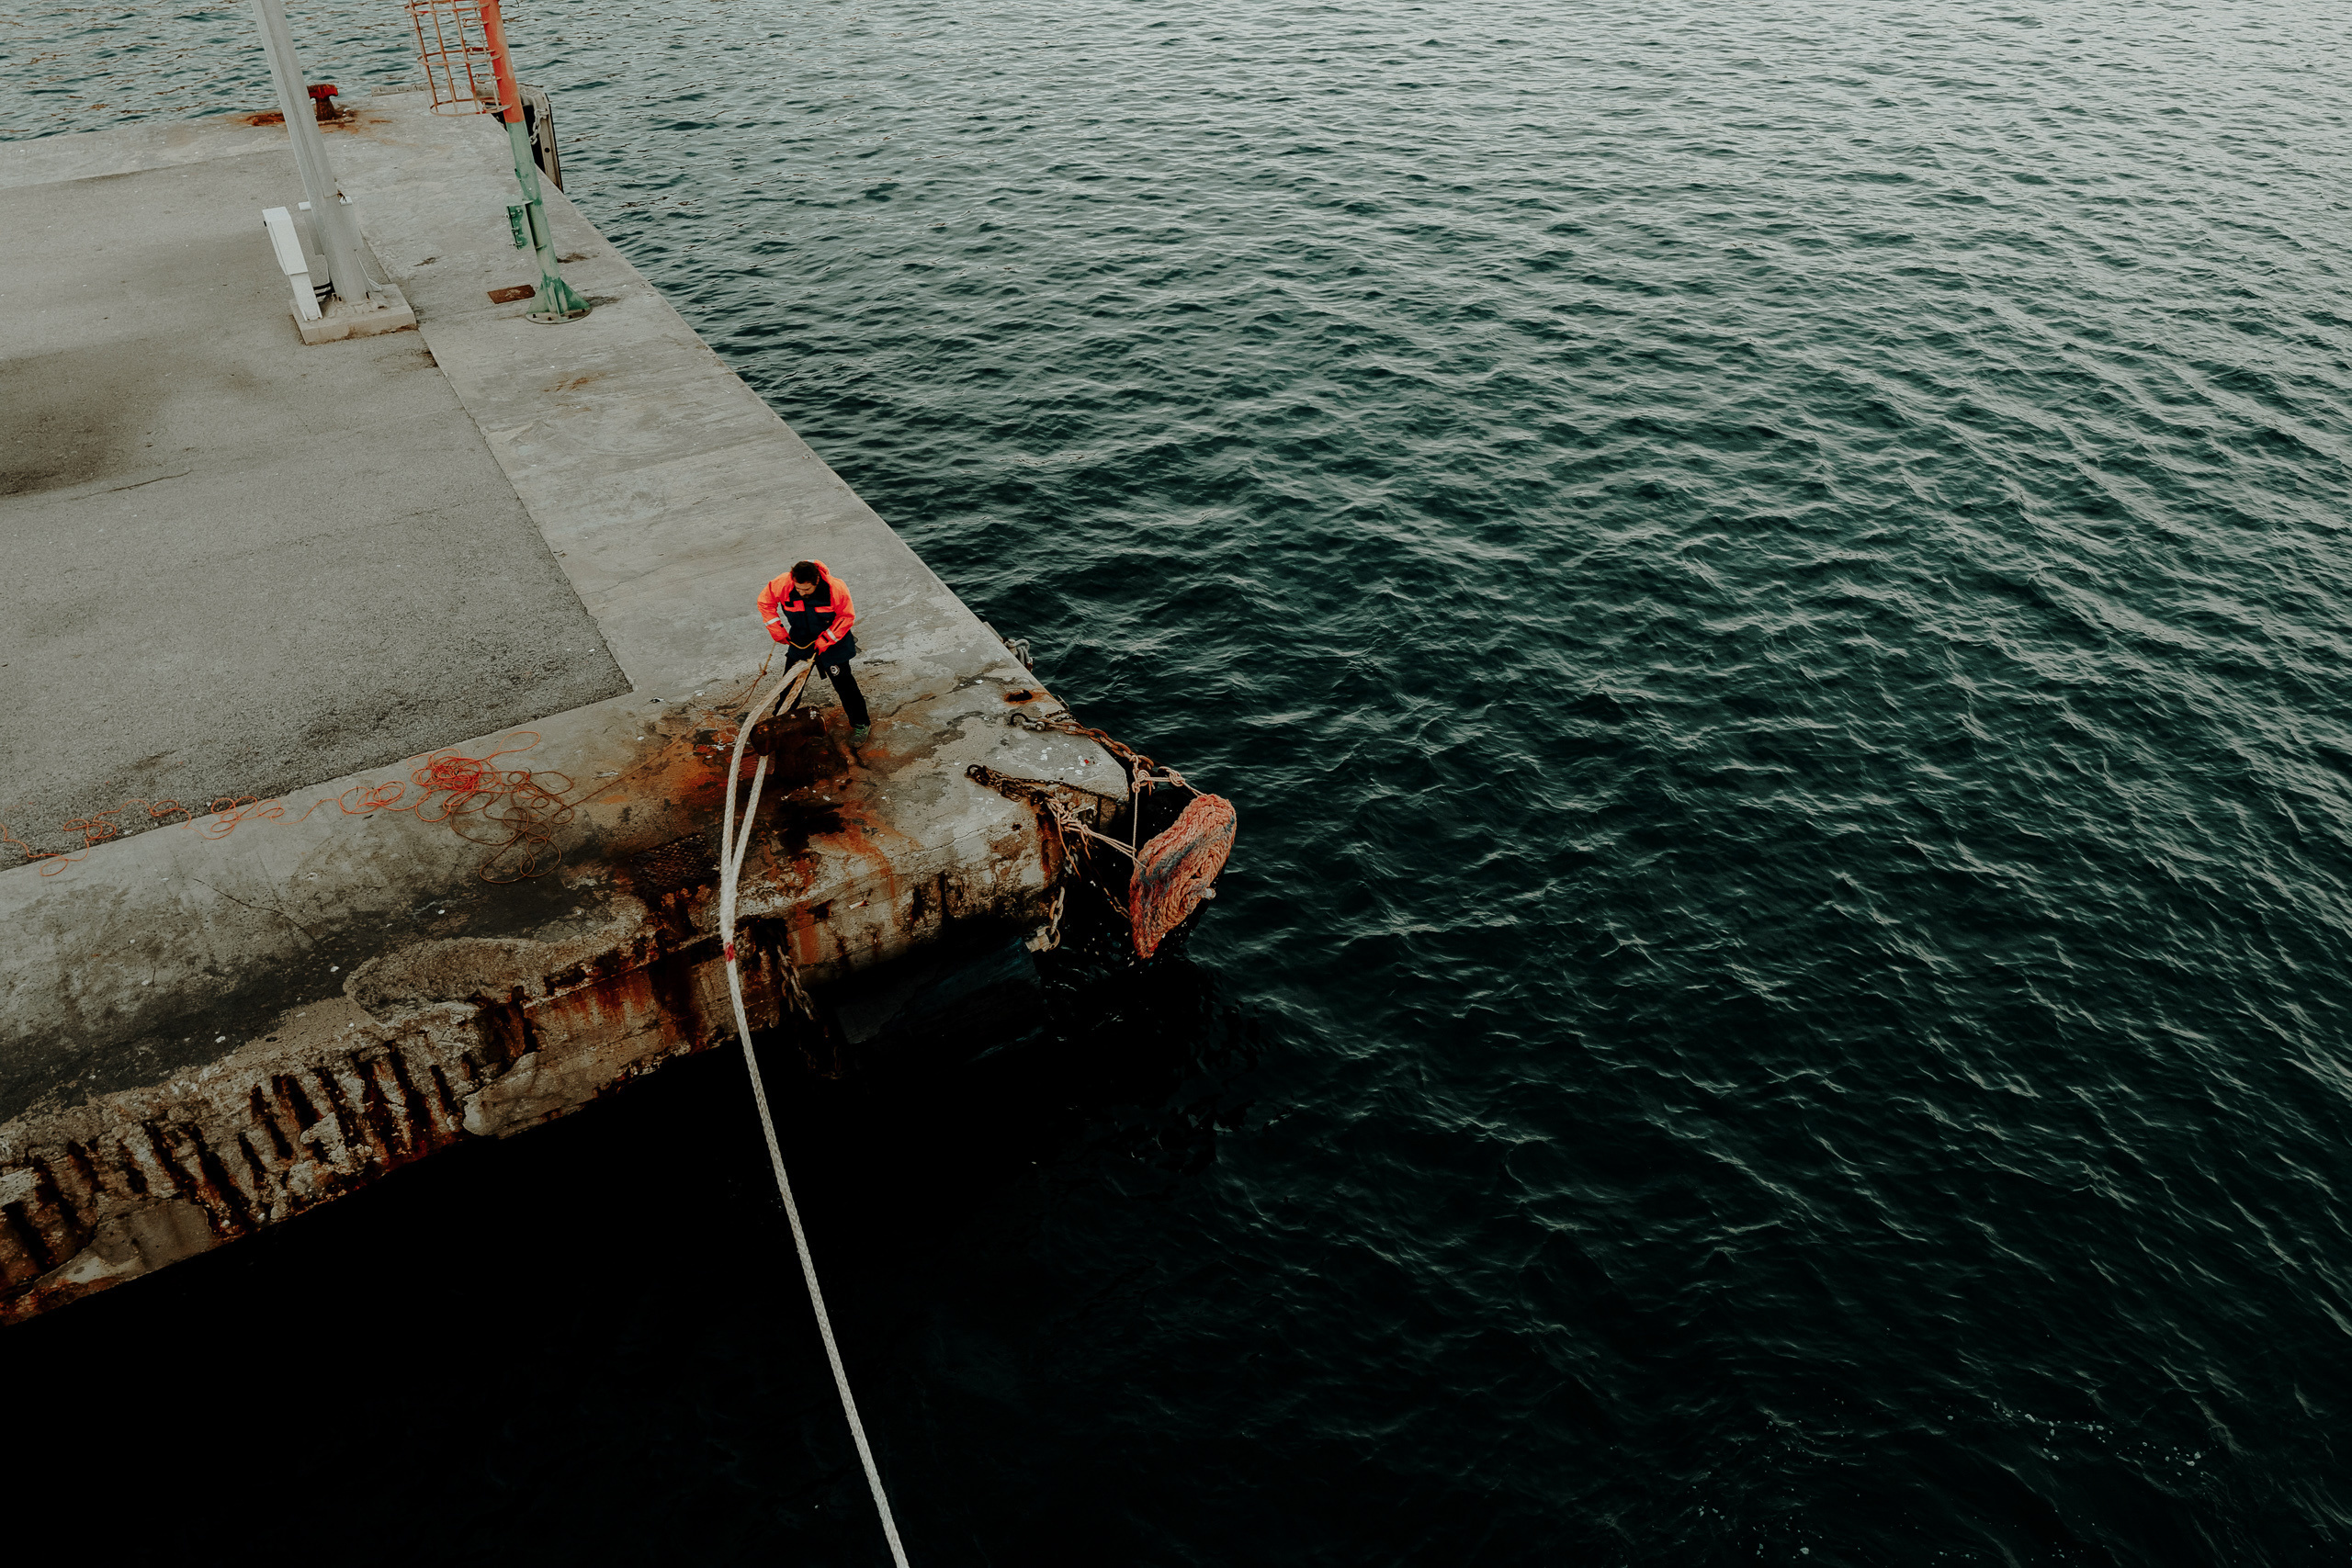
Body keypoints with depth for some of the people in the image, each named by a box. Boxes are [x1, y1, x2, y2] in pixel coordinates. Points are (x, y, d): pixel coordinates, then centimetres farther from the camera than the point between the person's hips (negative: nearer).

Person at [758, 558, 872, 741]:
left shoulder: (835, 588, -29)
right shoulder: (783, 584, -24)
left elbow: (846, 616, -16)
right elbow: (766, 601, -5)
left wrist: (825, 641, -20)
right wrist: (777, 630, -8)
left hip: (832, 642, -3)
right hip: (800, 642, 3)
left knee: (843, 683, 1)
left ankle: (861, 723, 19)